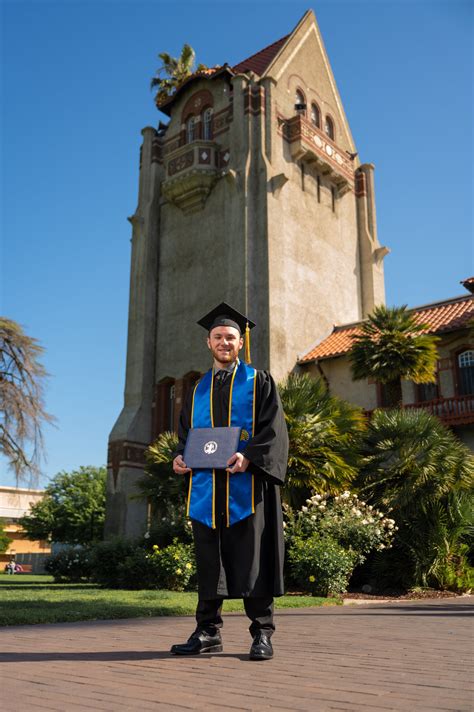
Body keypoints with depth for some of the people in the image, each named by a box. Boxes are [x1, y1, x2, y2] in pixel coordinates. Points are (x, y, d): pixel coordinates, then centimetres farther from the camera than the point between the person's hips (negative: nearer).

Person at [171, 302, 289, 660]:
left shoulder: (259, 382, 8)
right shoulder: (198, 390, 20)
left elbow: (274, 429, -3)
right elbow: (185, 433, 20)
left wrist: (248, 456, -20)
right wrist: (180, 457, -2)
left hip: (248, 483, -4)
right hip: (206, 486, 4)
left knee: (253, 557, -3)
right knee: (209, 559, 6)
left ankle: (262, 634, 6)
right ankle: (208, 632, 15)